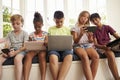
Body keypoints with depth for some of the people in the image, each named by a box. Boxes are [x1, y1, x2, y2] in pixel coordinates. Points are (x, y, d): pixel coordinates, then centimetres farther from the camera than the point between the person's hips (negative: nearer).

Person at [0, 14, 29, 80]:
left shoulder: (24, 33, 5)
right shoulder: (10, 34, 16)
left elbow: (25, 46, -6)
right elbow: (7, 45, 7)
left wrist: (15, 52, -22)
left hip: (21, 50, -4)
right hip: (11, 51, 4)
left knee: (17, 58, -40)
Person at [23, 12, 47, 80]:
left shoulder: (45, 34, 6)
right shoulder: (31, 35, 9)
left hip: (42, 49, -1)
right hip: (33, 49, 1)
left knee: (42, 55, -39)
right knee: (28, 55, -35)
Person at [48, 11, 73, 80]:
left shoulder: (67, 29, 19)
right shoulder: (50, 29, 18)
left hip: (65, 49, 1)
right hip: (54, 48, 0)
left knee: (69, 56, -38)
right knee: (53, 57, -39)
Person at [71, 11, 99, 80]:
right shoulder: (75, 28, 8)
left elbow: (91, 41, 12)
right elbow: (75, 41, -1)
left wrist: (90, 37, -11)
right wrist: (81, 34, -19)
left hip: (88, 45, 3)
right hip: (79, 45, -3)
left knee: (96, 56, -31)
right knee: (85, 57, -37)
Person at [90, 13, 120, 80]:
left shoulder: (107, 27, 8)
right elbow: (96, 44, -4)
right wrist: (103, 46, -25)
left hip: (110, 46, 2)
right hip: (101, 47, -2)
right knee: (111, 55, -33)